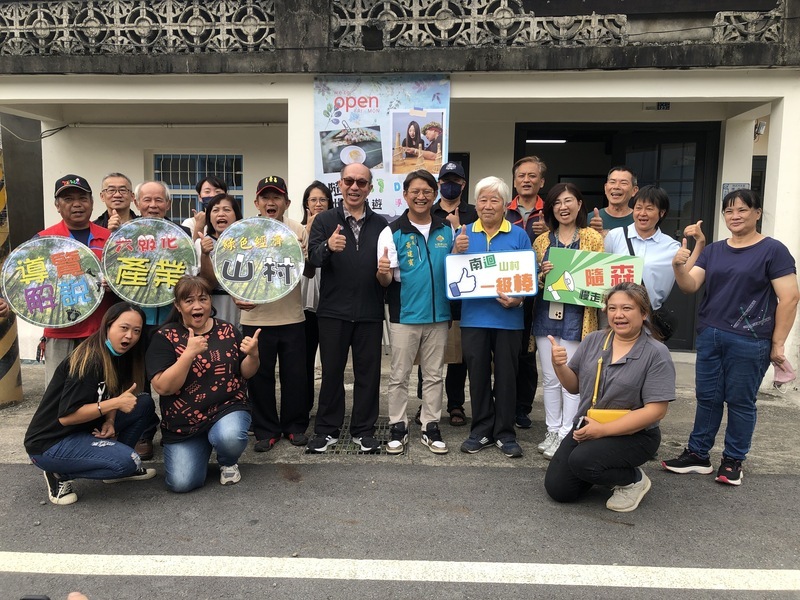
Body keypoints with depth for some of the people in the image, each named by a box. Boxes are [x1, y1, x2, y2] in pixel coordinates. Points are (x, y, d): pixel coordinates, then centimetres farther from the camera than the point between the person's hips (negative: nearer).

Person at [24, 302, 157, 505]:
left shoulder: (117, 357, 3)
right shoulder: (89, 361, -24)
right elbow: (66, 416, -25)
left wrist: (109, 422, -11)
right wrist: (115, 403, -25)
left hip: (84, 429, 9)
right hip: (49, 444, -9)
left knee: (145, 404, 2)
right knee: (127, 461, -27)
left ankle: (117, 464, 8)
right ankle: (60, 474, -4)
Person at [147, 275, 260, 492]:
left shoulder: (227, 330, 2)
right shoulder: (165, 337, -5)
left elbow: (246, 374, 8)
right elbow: (163, 387, -14)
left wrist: (253, 355, -15)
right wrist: (189, 353, -26)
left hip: (228, 408, 0)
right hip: (183, 424, 0)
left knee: (229, 438, -33)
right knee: (182, 483, -12)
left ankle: (228, 463, 6)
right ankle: (203, 447, 22)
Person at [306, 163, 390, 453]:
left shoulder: (381, 224, 8)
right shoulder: (324, 220, 2)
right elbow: (313, 257, -12)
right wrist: (328, 246, -33)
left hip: (370, 312, 2)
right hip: (333, 311, -1)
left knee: (368, 372, 8)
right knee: (331, 371, 8)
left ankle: (363, 430, 22)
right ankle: (327, 429, 21)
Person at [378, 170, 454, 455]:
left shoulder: (447, 230, 6)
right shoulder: (392, 232, -3)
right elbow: (386, 280, -6)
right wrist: (383, 272, -29)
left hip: (438, 315, 3)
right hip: (404, 315, -3)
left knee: (433, 375, 11)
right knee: (399, 375, 6)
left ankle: (430, 427, 22)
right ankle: (398, 427, 18)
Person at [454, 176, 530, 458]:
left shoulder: (518, 235, 2)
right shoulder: (464, 234, 6)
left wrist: (518, 299, -17)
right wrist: (458, 252, -14)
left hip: (507, 317, -1)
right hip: (473, 316, 1)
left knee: (506, 375, 7)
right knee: (478, 375, 9)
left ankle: (505, 433, 21)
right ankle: (481, 430, 23)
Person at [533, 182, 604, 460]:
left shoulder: (592, 238, 1)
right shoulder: (542, 240, 11)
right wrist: (542, 273, -8)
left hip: (577, 315, -4)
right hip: (546, 314, 4)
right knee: (550, 378, 10)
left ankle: (566, 435, 11)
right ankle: (552, 431, 21)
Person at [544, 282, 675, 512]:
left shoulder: (656, 353, -15)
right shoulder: (593, 340, 0)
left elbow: (655, 411, -19)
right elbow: (574, 386, 6)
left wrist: (603, 429, -22)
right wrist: (558, 365, -16)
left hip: (634, 435, -5)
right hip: (587, 427, 5)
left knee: (581, 461, -29)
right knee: (558, 489, -2)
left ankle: (634, 479, -1)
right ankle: (604, 470, 23)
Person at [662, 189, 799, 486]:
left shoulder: (773, 250, -4)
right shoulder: (713, 250, 10)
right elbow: (690, 286, 2)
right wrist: (679, 266, -20)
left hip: (749, 341, -4)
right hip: (709, 336, 5)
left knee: (740, 401, 6)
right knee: (707, 397, 10)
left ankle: (733, 460, 20)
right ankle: (698, 454, 20)